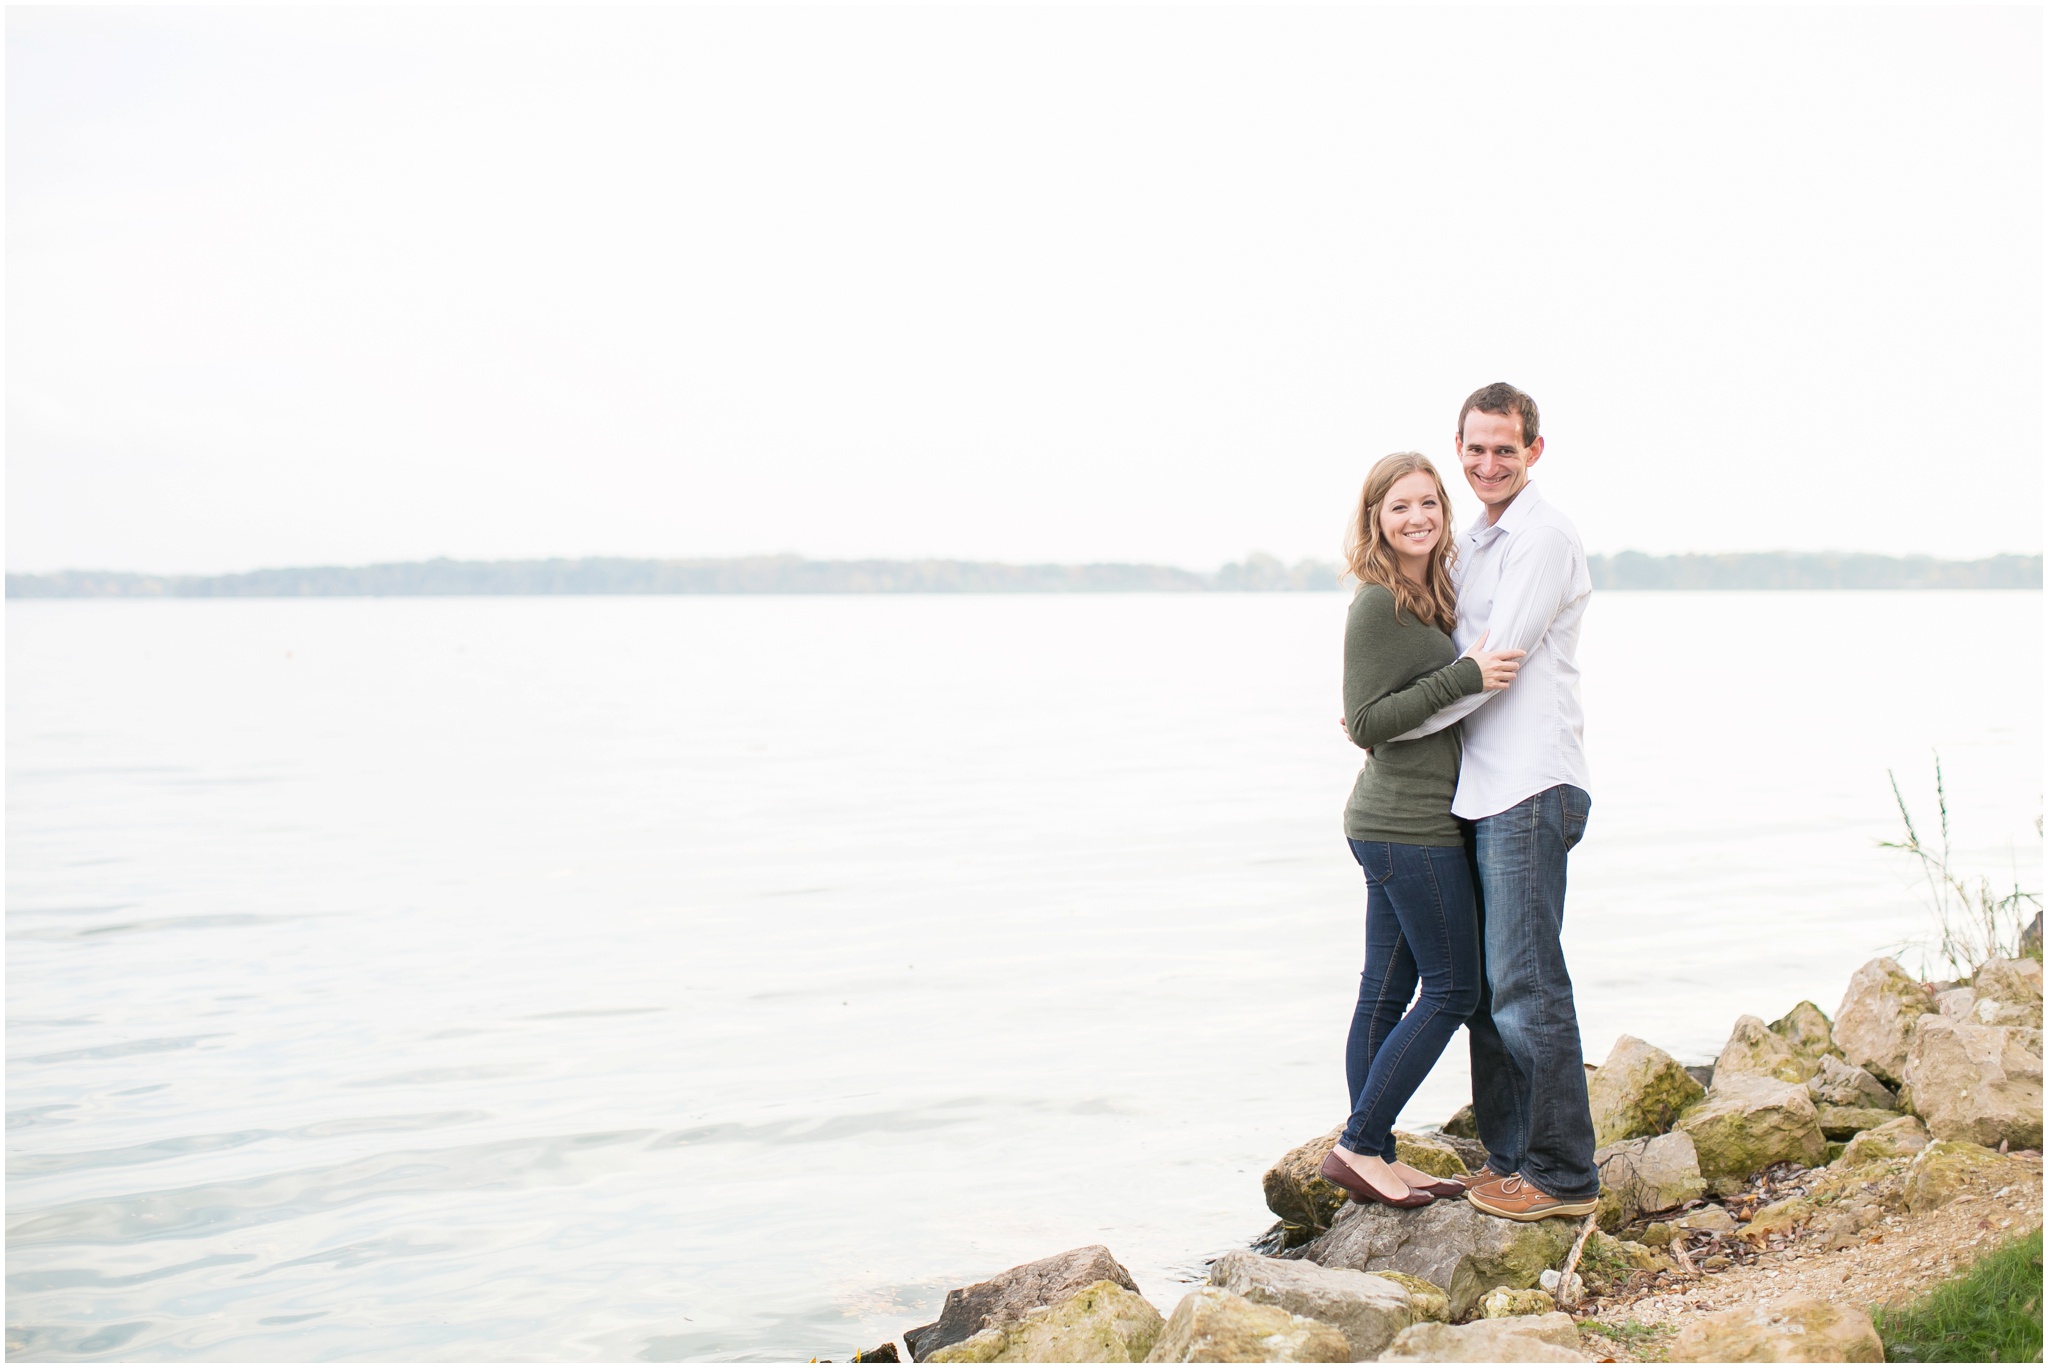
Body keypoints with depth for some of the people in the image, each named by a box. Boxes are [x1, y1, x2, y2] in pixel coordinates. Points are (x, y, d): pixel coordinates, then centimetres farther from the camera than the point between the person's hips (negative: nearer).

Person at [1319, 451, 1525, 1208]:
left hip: (1399, 824, 9)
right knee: (1452, 989, -4)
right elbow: (1367, 723, -18)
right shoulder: (1377, 605, -15)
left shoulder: (1430, 598, 13)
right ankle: (1357, 1146, 1)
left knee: (1387, 992, 11)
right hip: (1410, 826, -9)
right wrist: (1464, 677, -21)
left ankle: (1374, 1156, 17)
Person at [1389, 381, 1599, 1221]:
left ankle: (1563, 1174, -2)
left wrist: (1389, 727, -5)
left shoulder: (1544, 539, -9)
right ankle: (1508, 1160, 19)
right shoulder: (1473, 545, 19)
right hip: (1481, 791, 9)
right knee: (1486, 988, 11)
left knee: (1525, 986, -8)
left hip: (1530, 790, -9)